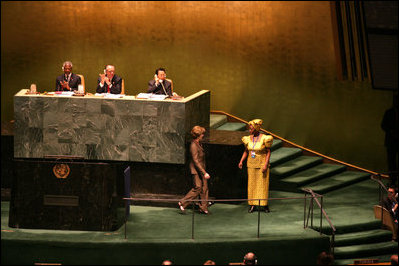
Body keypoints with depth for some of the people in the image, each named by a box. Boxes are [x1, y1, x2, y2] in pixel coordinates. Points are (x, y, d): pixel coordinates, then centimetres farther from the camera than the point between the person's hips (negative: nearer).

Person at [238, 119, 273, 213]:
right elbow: (246, 151, 12)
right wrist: (241, 161, 0)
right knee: (252, 184, 5)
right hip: (251, 164, 4)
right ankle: (252, 205, 11)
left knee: (263, 184, 0)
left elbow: (268, 152, -8)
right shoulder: (248, 139, 1)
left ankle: (264, 205, 10)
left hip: (262, 164, -4)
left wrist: (266, 164, -16)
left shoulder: (264, 138, -12)